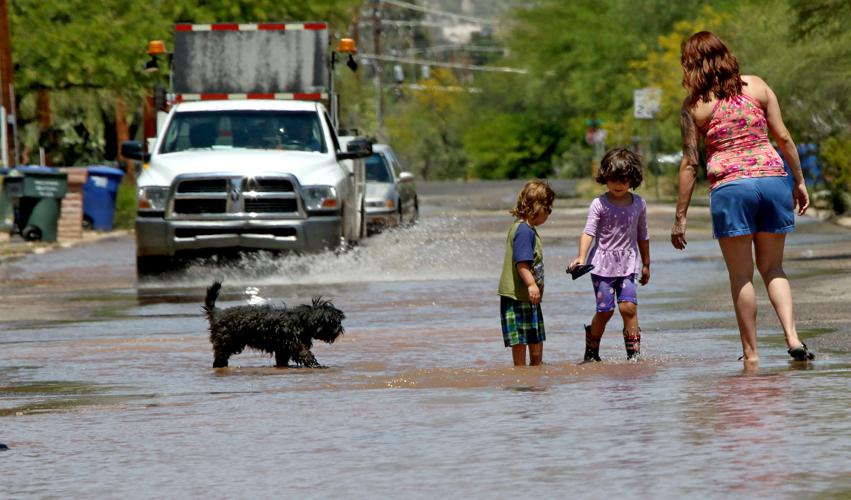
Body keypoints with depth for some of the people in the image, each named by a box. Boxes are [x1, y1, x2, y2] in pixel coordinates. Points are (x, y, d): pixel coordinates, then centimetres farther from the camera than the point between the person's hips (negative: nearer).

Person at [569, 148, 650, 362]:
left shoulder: (639, 204, 7)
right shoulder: (599, 204, -4)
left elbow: (642, 237, 17)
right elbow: (588, 232, -14)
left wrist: (646, 264, 21)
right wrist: (581, 257, -28)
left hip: (628, 265, 2)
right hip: (603, 264, -2)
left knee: (628, 306, -12)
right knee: (605, 310, -2)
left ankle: (634, 352, -8)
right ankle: (591, 351, 15)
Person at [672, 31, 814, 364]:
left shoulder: (694, 106, 0)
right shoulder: (756, 86, 7)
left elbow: (690, 163, -1)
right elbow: (784, 138, 6)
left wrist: (680, 217, 3)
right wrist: (799, 181, 16)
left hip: (730, 186, -3)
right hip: (773, 178, 3)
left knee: (741, 275, 7)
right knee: (772, 267, 16)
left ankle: (751, 353, 9)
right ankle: (792, 336, -2)